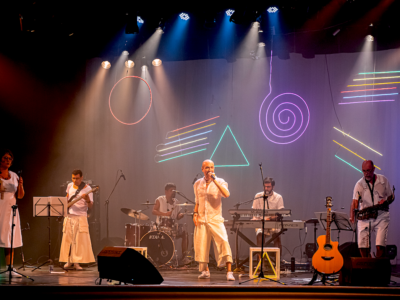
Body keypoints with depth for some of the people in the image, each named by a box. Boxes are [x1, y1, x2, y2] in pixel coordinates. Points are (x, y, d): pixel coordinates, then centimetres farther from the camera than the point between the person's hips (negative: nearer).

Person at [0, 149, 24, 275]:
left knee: (11, 241, 3)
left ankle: (10, 268, 6)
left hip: (11, 210, 5)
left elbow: (20, 196, 11)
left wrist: (20, 185, -6)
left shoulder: (14, 176, 13)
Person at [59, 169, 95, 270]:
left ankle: (76, 262, -3)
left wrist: (88, 200, -31)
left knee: (79, 240, -7)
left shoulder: (87, 189, -6)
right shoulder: (70, 186, 9)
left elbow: (90, 206, -11)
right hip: (69, 216, 4)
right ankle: (69, 262, 10)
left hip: (80, 217, -4)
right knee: (67, 239, 3)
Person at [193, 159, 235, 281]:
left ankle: (229, 272, -15)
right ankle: (205, 270, 20)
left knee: (223, 242, -16)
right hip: (201, 220, 3)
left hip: (216, 219, -3)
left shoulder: (220, 182, 0)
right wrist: (195, 214, 6)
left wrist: (214, 180, -20)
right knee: (201, 245, 2)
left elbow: (226, 194, -20)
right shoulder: (197, 184, 11)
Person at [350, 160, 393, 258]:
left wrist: (385, 201, -11)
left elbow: (391, 196, 12)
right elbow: (355, 201, -14)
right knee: (362, 245, -6)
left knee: (380, 245, -16)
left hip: (381, 216, 0)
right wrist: (352, 216, -31)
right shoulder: (359, 184, -3)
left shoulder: (383, 180, 2)